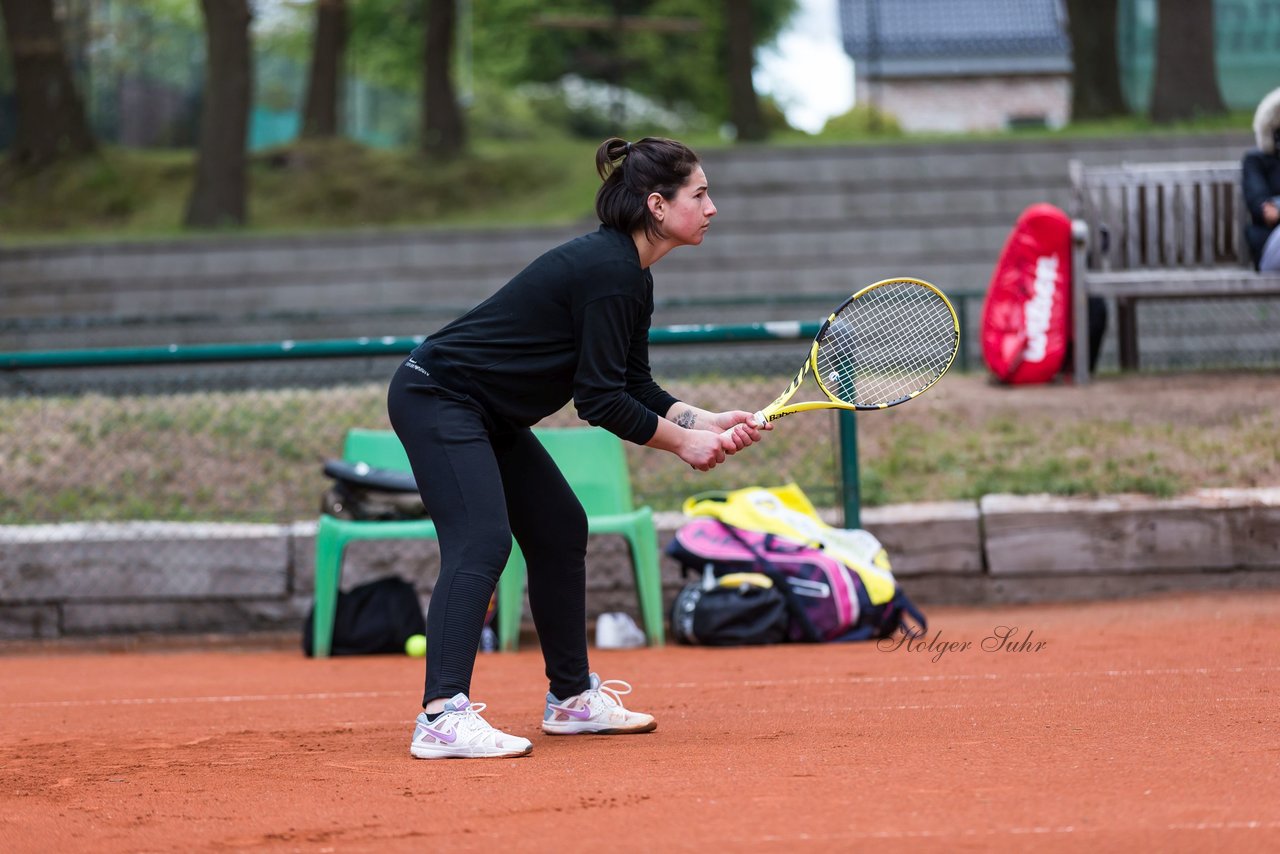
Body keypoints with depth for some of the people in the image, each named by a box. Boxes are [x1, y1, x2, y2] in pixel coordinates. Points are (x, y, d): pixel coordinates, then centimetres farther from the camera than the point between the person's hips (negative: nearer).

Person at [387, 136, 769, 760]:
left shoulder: (631, 275, 9)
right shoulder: (606, 270, -22)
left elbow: (635, 389, 12)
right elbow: (601, 402, -21)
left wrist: (714, 423, 0)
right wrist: (684, 443, -11)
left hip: (487, 415, 11)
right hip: (436, 397, -11)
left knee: (560, 531, 14)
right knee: (481, 542, -23)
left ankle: (572, 698, 24)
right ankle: (443, 717, -34)